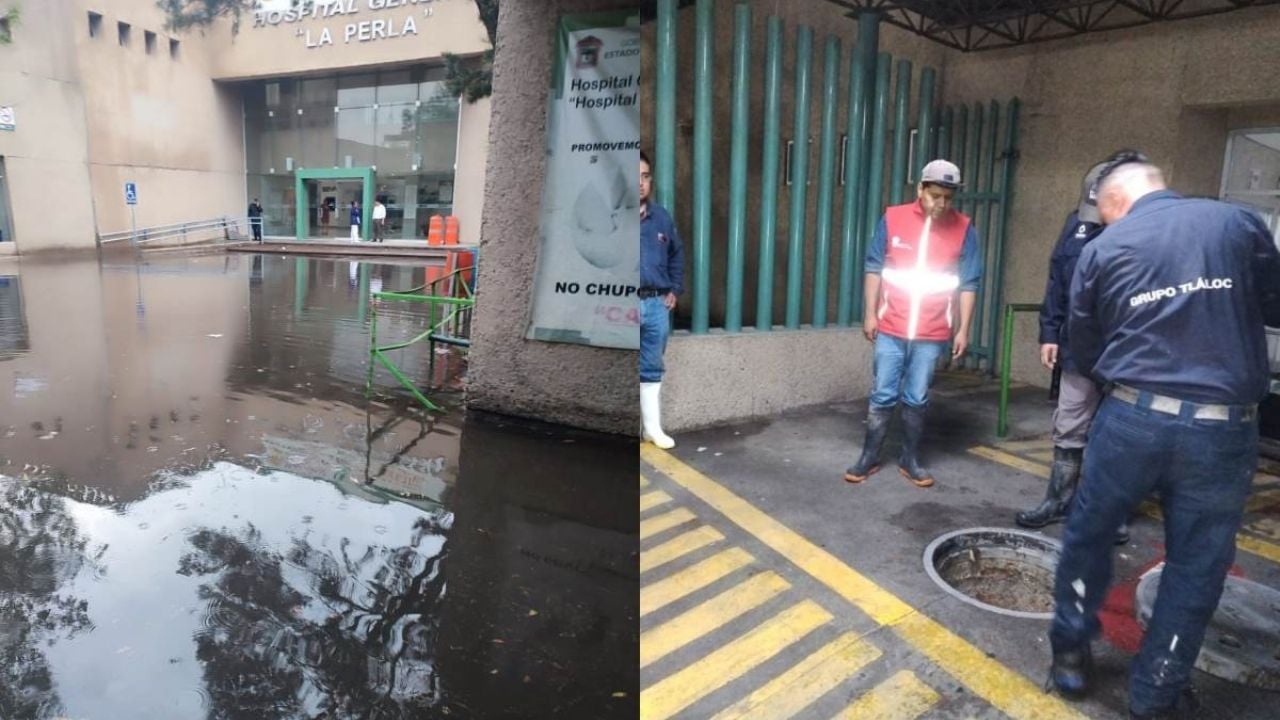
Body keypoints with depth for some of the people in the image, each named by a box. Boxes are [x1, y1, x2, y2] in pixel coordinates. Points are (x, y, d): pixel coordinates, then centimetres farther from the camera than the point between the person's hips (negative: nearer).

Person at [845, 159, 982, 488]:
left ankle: (910, 459, 22)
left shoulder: (963, 229, -2)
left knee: (916, 399, 8)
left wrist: (963, 330, -1)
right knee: (883, 395, 6)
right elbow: (874, 268, 2)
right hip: (891, 328, 0)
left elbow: (968, 284, 1)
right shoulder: (893, 219, -3)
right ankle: (869, 457, 18)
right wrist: (870, 313, -1)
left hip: (932, 333, 0)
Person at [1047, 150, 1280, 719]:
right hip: (1224, 427, 1)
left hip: (1132, 417, -1)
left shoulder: (1102, 249, 3)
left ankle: (1070, 654, 30)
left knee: (1087, 534, 19)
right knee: (1196, 564, 13)